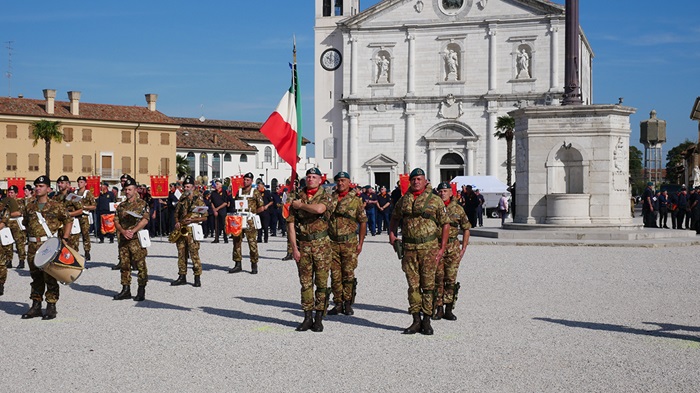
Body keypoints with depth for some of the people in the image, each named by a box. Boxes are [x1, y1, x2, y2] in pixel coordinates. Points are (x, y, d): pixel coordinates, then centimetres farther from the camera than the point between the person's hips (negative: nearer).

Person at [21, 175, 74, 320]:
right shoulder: (30, 206, 12)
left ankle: (51, 307, 3)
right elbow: (25, 223, 26)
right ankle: (36, 306, 18)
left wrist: (65, 238, -4)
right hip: (33, 247, 5)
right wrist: (31, 236, 15)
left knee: (50, 277, -4)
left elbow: (69, 220, 3)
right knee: (36, 277, 11)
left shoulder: (56, 206, -2)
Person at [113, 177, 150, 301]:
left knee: (140, 265, -5)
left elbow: (145, 220, -10)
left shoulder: (142, 204, 0)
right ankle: (126, 290, 14)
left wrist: (132, 231, -17)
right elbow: (116, 221, 12)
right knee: (124, 265, 7)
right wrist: (123, 231, -8)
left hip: (137, 239, -5)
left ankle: (141, 291, 0)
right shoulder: (121, 206, 16)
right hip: (123, 239, 5)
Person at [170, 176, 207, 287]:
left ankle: (197, 278, -2)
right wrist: (177, 222, 2)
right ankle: (182, 277, 14)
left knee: (194, 254, -8)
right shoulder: (181, 199, 14)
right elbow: (176, 213, 22)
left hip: (192, 229, -6)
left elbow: (204, 217, -3)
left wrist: (192, 220, -15)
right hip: (180, 229, 6)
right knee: (181, 253, 7)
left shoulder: (198, 200, -2)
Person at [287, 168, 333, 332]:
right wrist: (294, 247, -3)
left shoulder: (325, 196, -1)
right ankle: (307, 318, 14)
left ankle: (319, 318, 8)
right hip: (302, 244, 2)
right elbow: (291, 223, 4)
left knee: (321, 282, 1)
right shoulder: (297, 197, 7)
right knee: (305, 282, 6)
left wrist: (301, 205, -9)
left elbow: (319, 209, -25)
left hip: (321, 244, -2)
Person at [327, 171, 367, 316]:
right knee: (335, 275, 5)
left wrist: (360, 243, -1)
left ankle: (348, 303, 11)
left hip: (349, 243, -2)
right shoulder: (329, 199, 8)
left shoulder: (356, 200, 3)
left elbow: (363, 222, 4)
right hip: (332, 242, 2)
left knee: (348, 274, 2)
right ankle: (338, 303, 13)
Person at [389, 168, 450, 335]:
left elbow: (445, 224, 1)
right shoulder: (404, 200, 10)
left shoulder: (435, 200, -1)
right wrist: (391, 233, 12)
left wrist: (442, 248, -5)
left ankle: (426, 321, 9)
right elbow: (395, 216, 27)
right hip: (409, 248, 3)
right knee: (413, 285, 4)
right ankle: (416, 320, 11)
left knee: (428, 285, 1)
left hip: (429, 247, -3)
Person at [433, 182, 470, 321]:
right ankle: (439, 309, 9)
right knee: (438, 278, 1)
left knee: (451, 279, 2)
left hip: (453, 248, 1)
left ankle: (449, 309, 9)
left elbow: (466, 229, 10)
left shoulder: (458, 209, 4)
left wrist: (463, 249, 4)